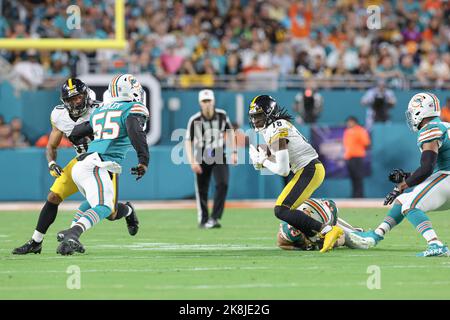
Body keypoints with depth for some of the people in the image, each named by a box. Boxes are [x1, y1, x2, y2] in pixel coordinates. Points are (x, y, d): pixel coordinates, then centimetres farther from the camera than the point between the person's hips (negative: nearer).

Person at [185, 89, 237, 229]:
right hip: (202, 158, -1)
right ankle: (203, 220, 18)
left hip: (219, 157, 1)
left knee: (222, 184, -17)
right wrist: (192, 161, -21)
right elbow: (188, 141, -10)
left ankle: (214, 218, -15)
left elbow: (230, 131, 10)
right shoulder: (195, 120, -13)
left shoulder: (222, 115, -5)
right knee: (201, 190, 3)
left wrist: (234, 152, 4)